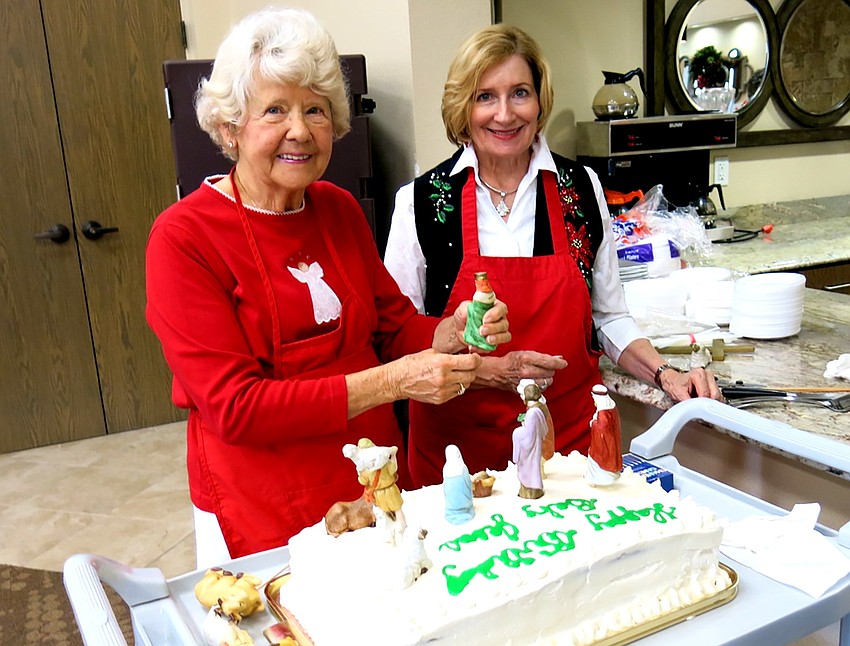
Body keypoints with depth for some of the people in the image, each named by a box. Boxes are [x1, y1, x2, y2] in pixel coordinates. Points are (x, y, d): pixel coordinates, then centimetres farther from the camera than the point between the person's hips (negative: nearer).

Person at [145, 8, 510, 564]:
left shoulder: (339, 209, 3)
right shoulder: (184, 237, -15)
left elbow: (393, 324, 9)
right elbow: (232, 406, -20)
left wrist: (450, 335, -13)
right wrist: (390, 381, -25)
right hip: (265, 514, -5)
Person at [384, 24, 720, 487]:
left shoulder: (581, 188, 1)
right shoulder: (421, 201, -7)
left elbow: (608, 317, 10)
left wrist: (664, 374, -4)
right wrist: (488, 371, -15)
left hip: (570, 436, 2)